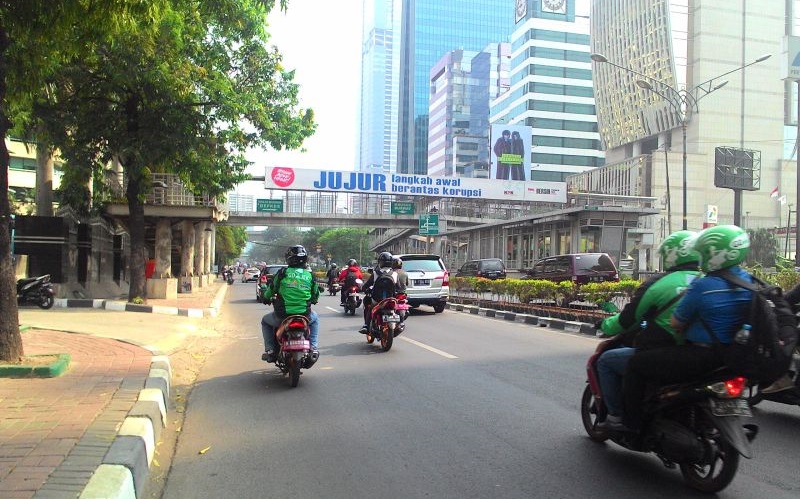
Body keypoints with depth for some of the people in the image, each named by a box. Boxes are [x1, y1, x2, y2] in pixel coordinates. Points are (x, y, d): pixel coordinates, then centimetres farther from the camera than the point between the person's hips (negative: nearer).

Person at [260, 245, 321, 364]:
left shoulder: (283, 273, -5)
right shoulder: (310, 275, 2)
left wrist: (263, 289, 26)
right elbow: (316, 297, 11)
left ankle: (270, 350, 16)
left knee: (265, 321, 30)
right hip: (304, 316, 2)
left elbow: (269, 293, 3)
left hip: (283, 315, -1)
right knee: (315, 320, 36)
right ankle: (314, 348, 19)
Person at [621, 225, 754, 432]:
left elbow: (676, 323, -11)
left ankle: (631, 424, 6)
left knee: (636, 363, 2)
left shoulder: (702, 286, -20)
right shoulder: (748, 281, 2)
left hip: (701, 357, -8)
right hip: (732, 356, 8)